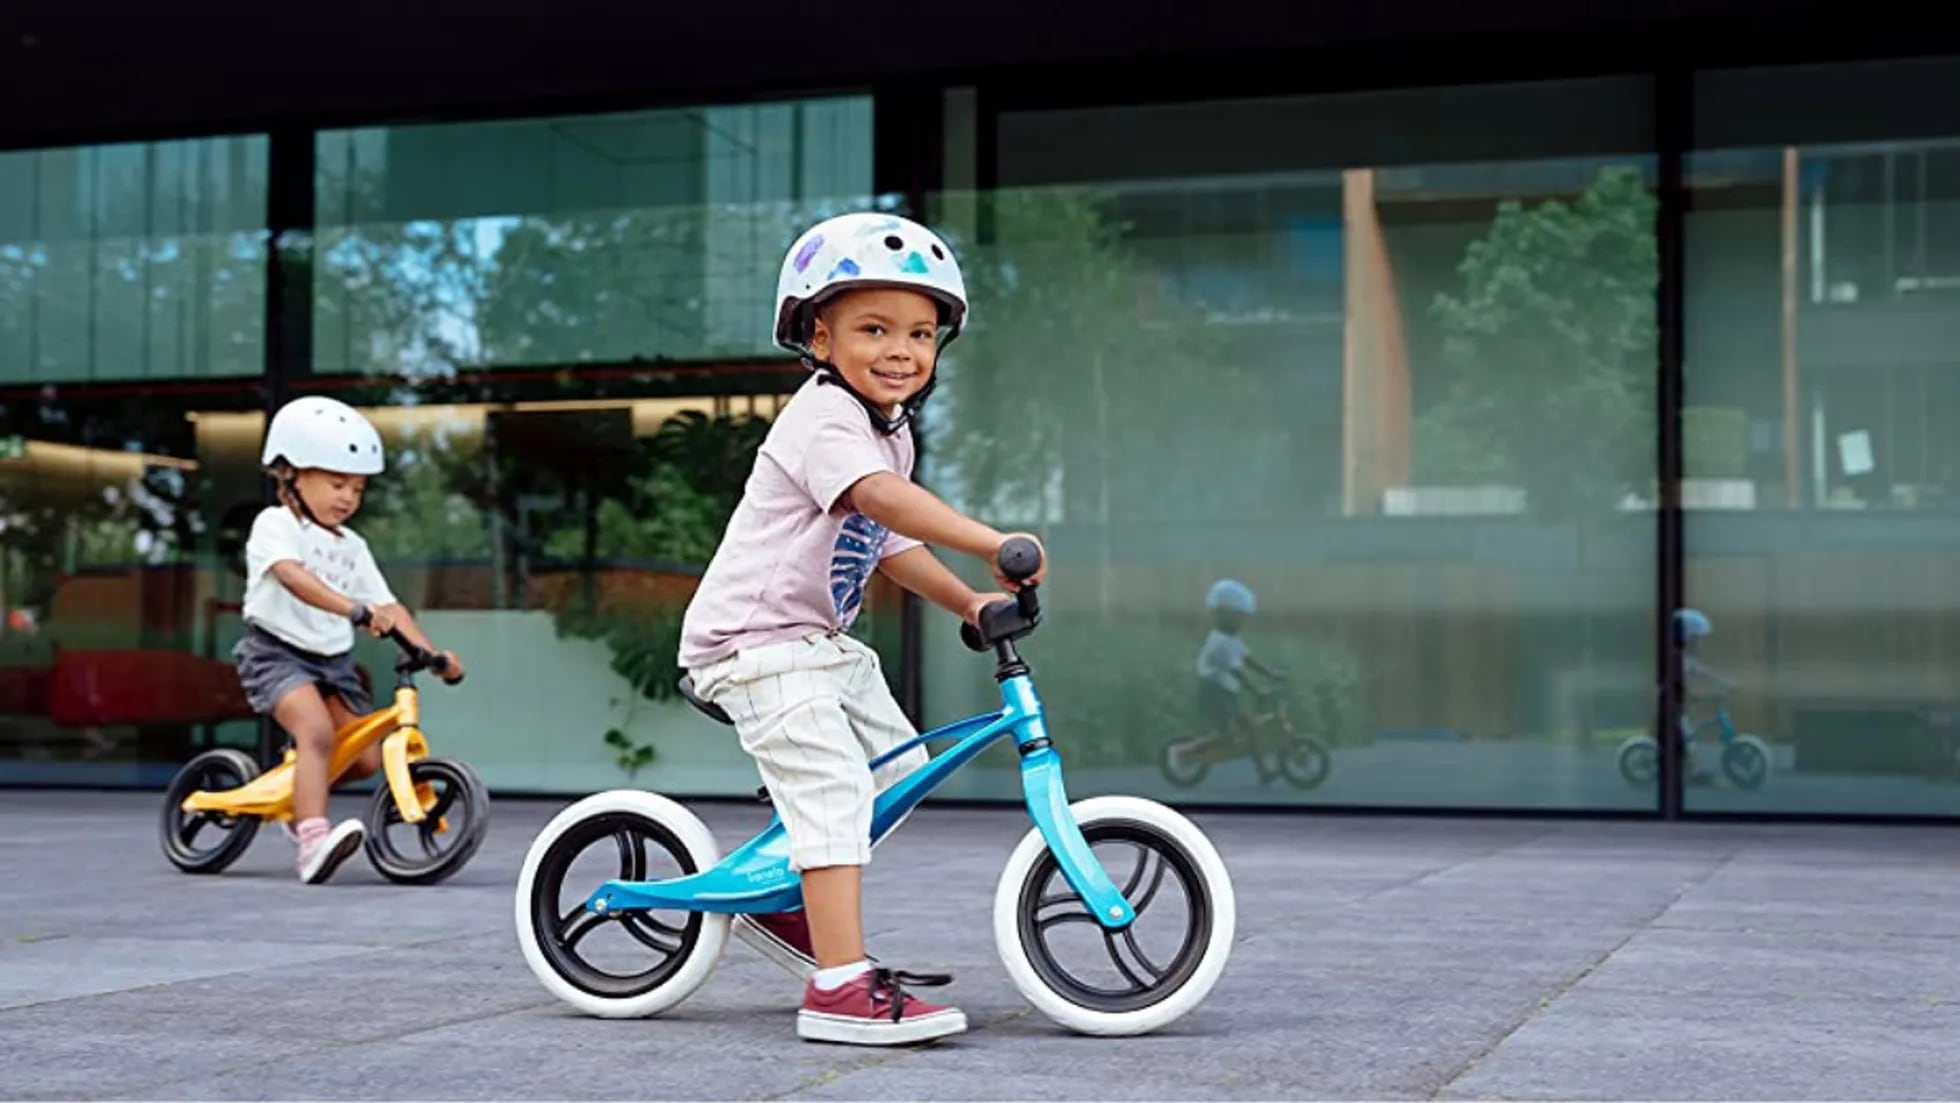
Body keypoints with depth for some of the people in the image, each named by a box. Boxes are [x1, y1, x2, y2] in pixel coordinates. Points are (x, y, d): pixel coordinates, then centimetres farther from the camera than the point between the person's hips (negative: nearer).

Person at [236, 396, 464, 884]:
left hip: (333, 659, 7)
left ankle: (296, 795, 25)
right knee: (317, 731, -31)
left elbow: (387, 606, 7)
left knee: (367, 757, -3)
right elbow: (292, 576, -28)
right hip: (278, 651, -7)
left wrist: (432, 653, -8)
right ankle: (312, 839, -39)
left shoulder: (352, 547, 12)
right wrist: (356, 610, -42)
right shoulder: (275, 525, -8)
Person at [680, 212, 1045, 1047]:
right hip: (758, 641, -10)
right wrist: (992, 545, -45)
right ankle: (841, 988, -20)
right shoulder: (823, 416, -20)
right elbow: (881, 499, -38)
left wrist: (969, 603, 11)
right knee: (833, 791, -18)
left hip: (820, 642, 10)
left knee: (899, 765, 14)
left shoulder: (891, 432, 12)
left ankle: (783, 907, 28)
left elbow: (889, 544, 21)